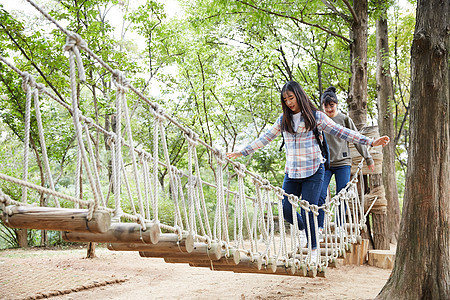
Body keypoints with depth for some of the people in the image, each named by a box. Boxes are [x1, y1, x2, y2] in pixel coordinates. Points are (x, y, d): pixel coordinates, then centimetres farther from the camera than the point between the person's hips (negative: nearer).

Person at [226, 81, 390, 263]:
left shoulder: (316, 116, 0)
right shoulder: (283, 120, 11)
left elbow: (340, 132, -2)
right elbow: (265, 138, 17)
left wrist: (371, 142, -8)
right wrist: (242, 153, 17)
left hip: (313, 172, -4)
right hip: (291, 173, 4)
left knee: (308, 211, -7)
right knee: (286, 210, 0)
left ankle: (313, 250, 12)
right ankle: (303, 229, 32)